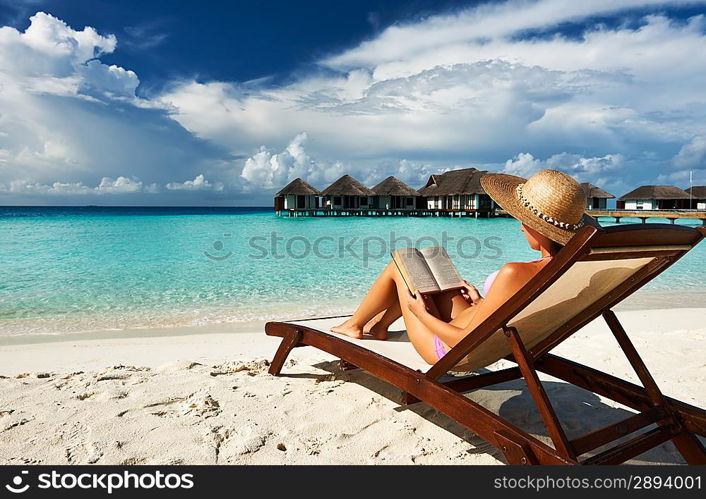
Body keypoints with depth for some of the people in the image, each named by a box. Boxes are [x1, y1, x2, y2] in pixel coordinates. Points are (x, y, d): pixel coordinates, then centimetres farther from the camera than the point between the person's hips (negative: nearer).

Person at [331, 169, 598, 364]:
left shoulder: (515, 274, -37)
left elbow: (466, 342, -29)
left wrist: (421, 312, -15)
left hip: (450, 351, -8)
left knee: (400, 265, 6)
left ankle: (355, 325, 30)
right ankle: (379, 325, 36)